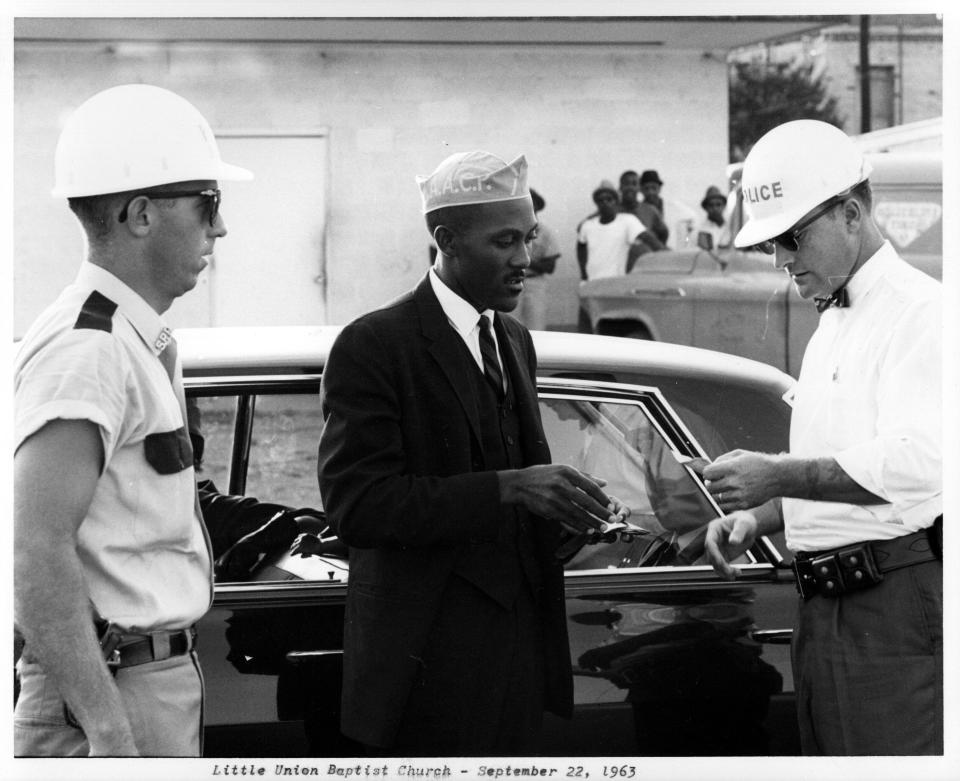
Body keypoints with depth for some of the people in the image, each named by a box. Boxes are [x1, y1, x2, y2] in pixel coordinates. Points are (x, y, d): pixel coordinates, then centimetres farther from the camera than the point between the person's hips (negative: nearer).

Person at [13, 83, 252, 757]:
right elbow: (37, 549, -25)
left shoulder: (141, 343, 15)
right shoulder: (88, 350, -17)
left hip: (162, 672, 10)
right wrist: (111, 732, -28)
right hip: (111, 693, -10)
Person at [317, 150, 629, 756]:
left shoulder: (515, 342, 16)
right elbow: (358, 505, -18)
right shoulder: (374, 346, -10)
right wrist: (507, 489, -25)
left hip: (520, 646, 7)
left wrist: (574, 506, 0)